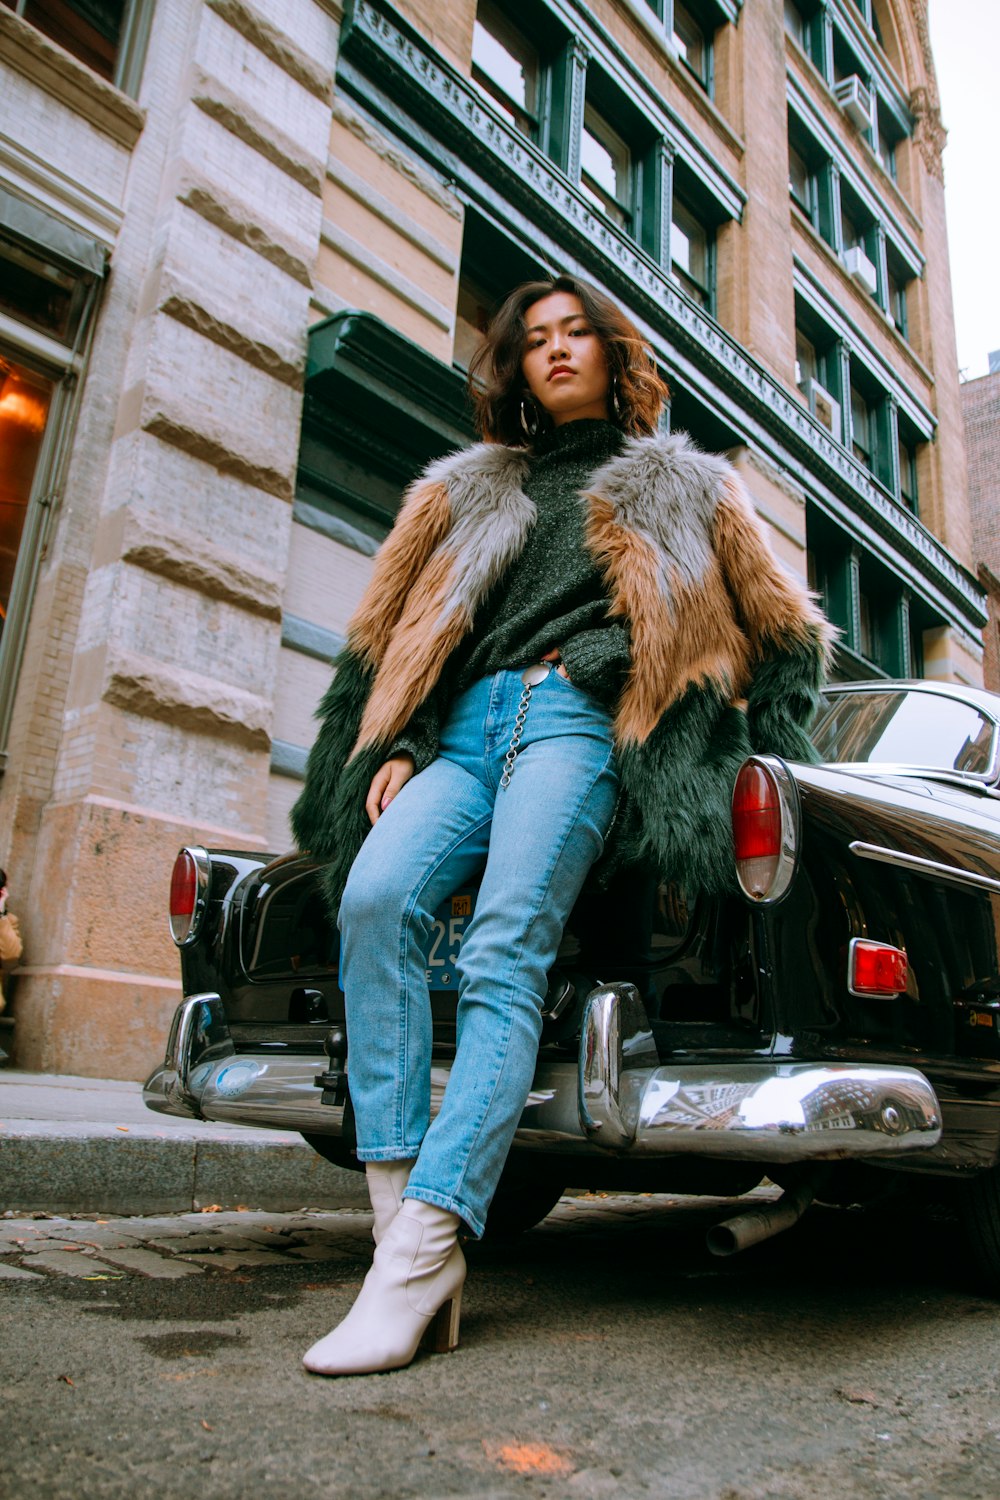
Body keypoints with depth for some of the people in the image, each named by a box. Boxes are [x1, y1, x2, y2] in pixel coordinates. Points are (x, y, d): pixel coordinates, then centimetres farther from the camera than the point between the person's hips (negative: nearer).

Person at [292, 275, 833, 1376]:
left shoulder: (680, 487, 26)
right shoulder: (467, 491, 31)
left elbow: (781, 626, 27)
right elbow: (406, 626, 21)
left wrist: (753, 747, 16)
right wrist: (399, 744, 5)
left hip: (581, 716, -3)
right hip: (467, 726, 3)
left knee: (503, 954, -26)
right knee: (375, 898, -27)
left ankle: (421, 1257, -29)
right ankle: (401, 1218, -27)